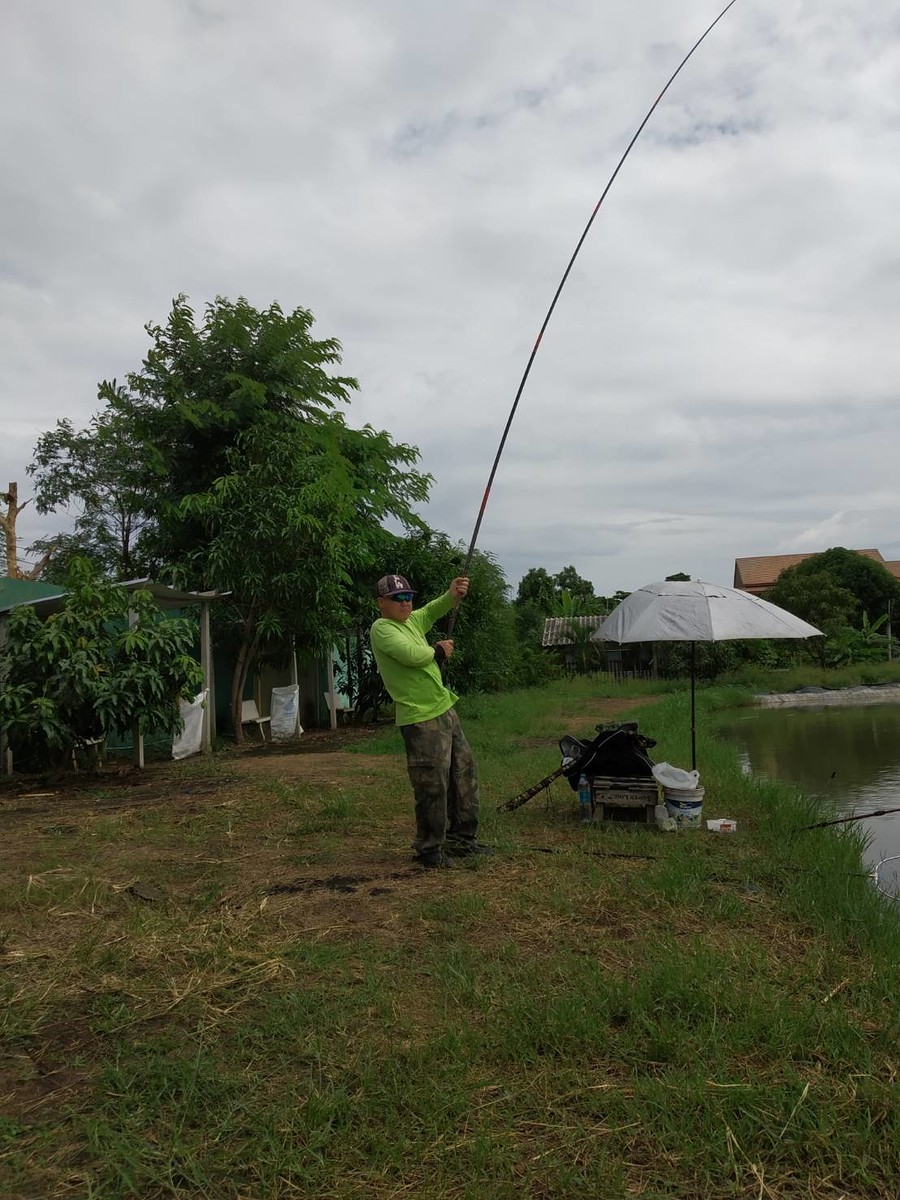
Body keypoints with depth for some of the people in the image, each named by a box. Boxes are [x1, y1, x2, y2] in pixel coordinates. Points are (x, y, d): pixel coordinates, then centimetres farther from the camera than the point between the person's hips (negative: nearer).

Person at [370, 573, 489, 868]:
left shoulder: (411, 620, 12)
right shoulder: (382, 628, -14)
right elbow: (412, 655, -26)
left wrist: (452, 595, -7)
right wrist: (438, 650, -7)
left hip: (445, 710, 10)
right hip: (421, 720, -10)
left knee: (465, 774, 16)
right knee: (433, 786, -4)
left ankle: (462, 841, 30)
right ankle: (430, 850, 13)